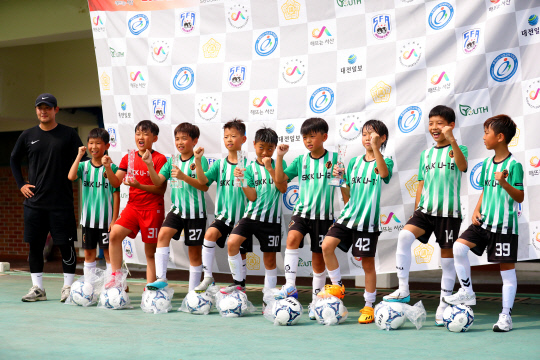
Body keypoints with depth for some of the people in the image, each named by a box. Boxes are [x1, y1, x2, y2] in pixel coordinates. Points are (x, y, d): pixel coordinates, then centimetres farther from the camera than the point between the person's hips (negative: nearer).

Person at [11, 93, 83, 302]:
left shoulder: (68, 135, 0)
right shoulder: (28, 136, 8)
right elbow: (14, 160, 20)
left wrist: (75, 180, -3)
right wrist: (21, 184, 10)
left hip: (61, 202, -3)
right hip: (34, 202, 3)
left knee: (65, 244, -1)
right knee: (34, 245, 5)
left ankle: (68, 287, 9)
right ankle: (37, 289, 14)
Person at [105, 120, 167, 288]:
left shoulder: (160, 159, -5)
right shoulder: (128, 158, 10)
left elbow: (161, 189, -10)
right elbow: (116, 182, 7)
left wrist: (139, 186, -22)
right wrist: (108, 167, -9)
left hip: (152, 209, -4)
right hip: (133, 206, 4)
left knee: (150, 251, 1)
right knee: (114, 234, -18)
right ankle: (116, 276, -8)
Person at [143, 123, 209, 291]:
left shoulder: (200, 160, -6)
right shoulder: (172, 161, 9)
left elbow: (204, 186, -15)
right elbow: (158, 181, 3)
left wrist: (183, 176, -25)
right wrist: (150, 165, -12)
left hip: (195, 211, -4)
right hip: (177, 209, 4)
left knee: (195, 252, 5)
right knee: (163, 234, -22)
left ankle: (193, 290, 15)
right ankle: (161, 278, -22)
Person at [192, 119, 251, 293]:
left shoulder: (247, 164, -3)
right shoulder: (219, 164, 4)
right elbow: (203, 181, -8)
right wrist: (198, 161, -20)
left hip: (242, 216, -1)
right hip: (223, 215, 1)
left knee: (240, 253, 7)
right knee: (210, 233, -26)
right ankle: (207, 277, -19)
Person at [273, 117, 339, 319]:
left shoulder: (334, 158, -3)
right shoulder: (301, 161, 4)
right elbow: (280, 180, 0)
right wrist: (280, 157, -9)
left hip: (323, 215, -1)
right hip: (302, 211, 2)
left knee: (318, 259, 6)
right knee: (293, 238, -28)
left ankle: (316, 302, 18)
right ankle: (290, 287, -28)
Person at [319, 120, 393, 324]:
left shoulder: (385, 161, -2)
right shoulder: (354, 162, 13)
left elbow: (384, 173, -29)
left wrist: (375, 147, -35)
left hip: (368, 219, -4)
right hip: (348, 215, 5)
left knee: (368, 263, 2)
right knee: (327, 245, -14)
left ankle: (369, 306, 15)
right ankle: (337, 287, 5)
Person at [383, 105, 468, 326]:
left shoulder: (458, 149, 1)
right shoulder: (426, 154, 15)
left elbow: (462, 166, -23)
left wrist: (452, 141, -33)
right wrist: (416, 211, 15)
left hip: (449, 211, -4)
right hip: (426, 209, 4)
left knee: (447, 256, 2)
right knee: (404, 236, -22)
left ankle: (443, 307, 13)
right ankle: (403, 290, -17)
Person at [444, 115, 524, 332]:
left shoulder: (514, 165, -12)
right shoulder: (487, 163, 10)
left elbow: (520, 197, -14)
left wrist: (504, 183, -30)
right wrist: (477, 210, 5)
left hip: (505, 225, -7)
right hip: (484, 221, 7)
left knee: (507, 269, 1)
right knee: (459, 247, -10)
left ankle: (506, 316, 9)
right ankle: (467, 293, 4)